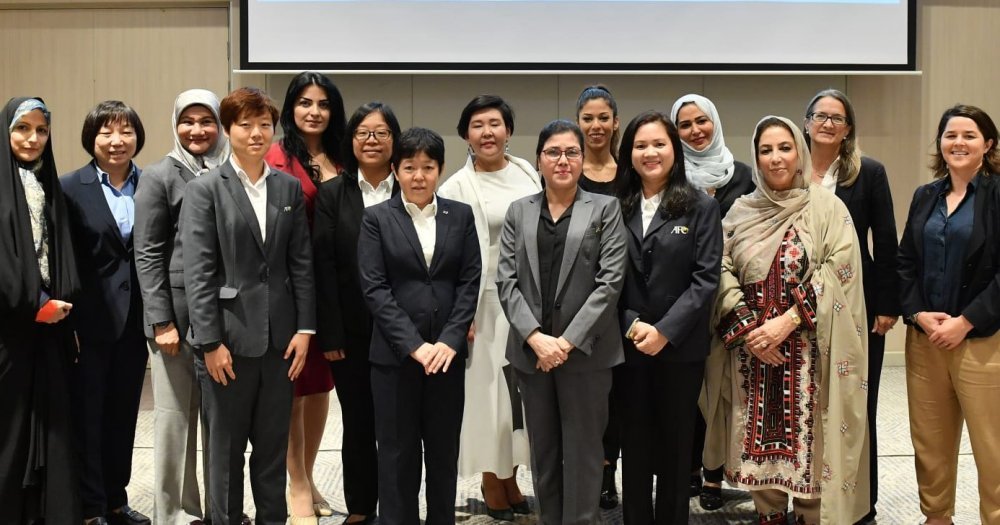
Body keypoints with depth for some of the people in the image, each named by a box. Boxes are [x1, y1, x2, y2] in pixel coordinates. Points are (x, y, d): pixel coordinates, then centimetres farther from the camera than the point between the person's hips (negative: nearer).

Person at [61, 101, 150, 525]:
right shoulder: (71, 188, -5)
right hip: (90, 321, -3)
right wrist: (65, 322, -12)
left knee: (124, 413, 13)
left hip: (134, 320, 3)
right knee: (87, 414, 5)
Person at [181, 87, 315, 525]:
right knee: (226, 449, 7)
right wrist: (210, 342, -13)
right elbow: (198, 272, -8)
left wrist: (305, 328, 0)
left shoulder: (290, 188, 9)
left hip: (279, 339, 3)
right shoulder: (204, 189, -3)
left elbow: (302, 262, 7)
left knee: (274, 447, 11)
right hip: (228, 337, -3)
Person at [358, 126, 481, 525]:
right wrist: (414, 345, -13)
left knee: (445, 450, 9)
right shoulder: (377, 218, 1)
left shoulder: (460, 215, 7)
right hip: (394, 354, -2)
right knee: (398, 453, 4)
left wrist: (450, 340, -9)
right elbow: (374, 288, -6)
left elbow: (470, 282, 3)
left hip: (448, 351, 2)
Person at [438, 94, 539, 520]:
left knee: (526, 390, 10)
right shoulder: (457, 189, -7)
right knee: (493, 392, 4)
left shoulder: (526, 172, 7)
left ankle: (511, 481, 25)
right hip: (489, 302, -4)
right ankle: (493, 485, 19)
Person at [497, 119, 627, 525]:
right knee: (542, 454, 12)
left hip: (585, 352, -3)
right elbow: (506, 280, 1)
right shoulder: (519, 211, 9)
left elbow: (610, 281, -7)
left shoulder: (605, 209, 2)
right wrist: (535, 337, -12)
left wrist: (568, 341, -14)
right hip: (531, 351, 3)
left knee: (582, 455, 3)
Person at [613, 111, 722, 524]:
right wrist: (631, 325, -12)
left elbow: (706, 279, -7)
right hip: (628, 346, 2)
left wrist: (665, 331, -15)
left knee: (676, 444, 9)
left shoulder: (701, 207, -1)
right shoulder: (617, 207, 4)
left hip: (680, 347, -1)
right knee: (634, 445, 8)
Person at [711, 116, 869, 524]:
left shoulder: (827, 208, 0)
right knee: (759, 443, 5)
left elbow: (838, 272, -8)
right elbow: (722, 272, 2)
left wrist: (788, 320, -16)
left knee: (807, 441, -2)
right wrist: (746, 328, -11)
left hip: (808, 349, -2)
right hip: (752, 349, 3)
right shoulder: (740, 212, 9)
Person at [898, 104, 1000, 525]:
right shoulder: (925, 196, 12)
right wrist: (917, 313, -4)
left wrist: (965, 322, -15)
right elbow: (905, 261, 11)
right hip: (924, 338, 5)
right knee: (929, 439, 10)